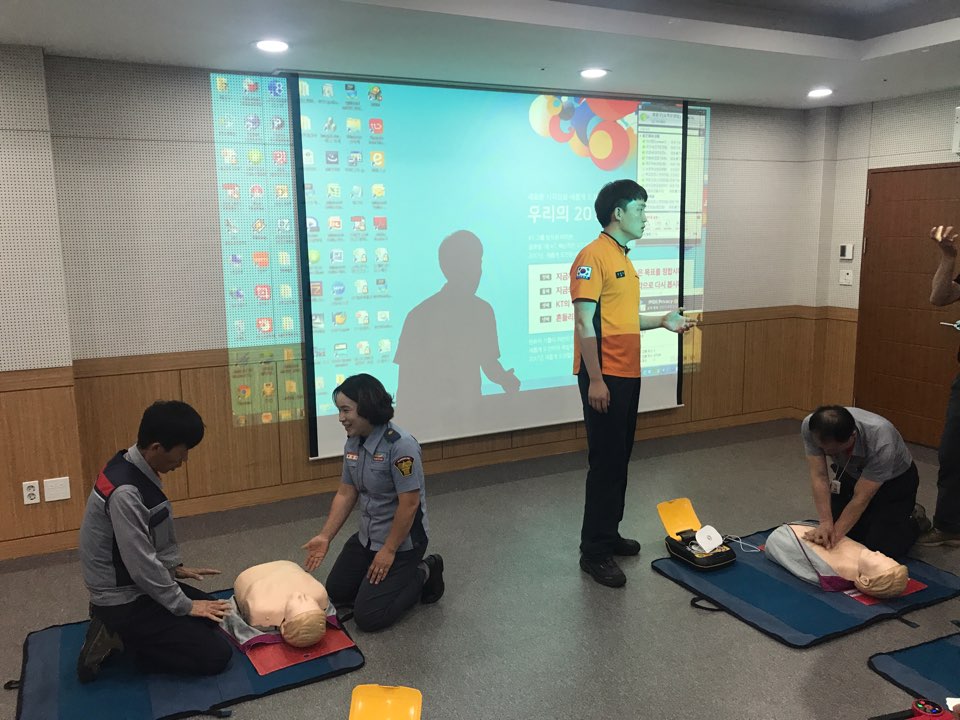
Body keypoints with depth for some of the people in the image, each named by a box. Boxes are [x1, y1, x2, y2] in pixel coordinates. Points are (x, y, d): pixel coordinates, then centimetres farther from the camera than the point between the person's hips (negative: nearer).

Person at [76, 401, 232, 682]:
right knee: (216, 654, -10)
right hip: (124, 600, -9)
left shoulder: (137, 469, -2)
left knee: (215, 615, 18)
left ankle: (118, 631, 13)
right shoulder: (125, 492, -31)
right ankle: (117, 637, -2)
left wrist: (175, 568, 12)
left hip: (135, 584, 9)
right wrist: (184, 606, -14)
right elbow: (141, 564, -25)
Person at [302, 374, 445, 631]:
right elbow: (346, 493, 5)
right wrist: (325, 537, -2)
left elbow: (409, 504, -25)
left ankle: (423, 575, 11)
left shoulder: (401, 445, -28)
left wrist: (389, 551, -18)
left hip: (402, 540, -8)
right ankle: (399, 575, 25)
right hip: (367, 536, 8)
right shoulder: (353, 443, -2)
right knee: (336, 593, 15)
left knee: (368, 617, -7)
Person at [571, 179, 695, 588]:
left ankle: (609, 534, 28)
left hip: (627, 374, 9)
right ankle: (594, 551, 6)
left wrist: (662, 321, 13)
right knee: (605, 462, -4)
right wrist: (594, 379, -21)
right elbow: (584, 322, -18)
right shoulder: (593, 256, -13)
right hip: (604, 377, -9)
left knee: (620, 459, 15)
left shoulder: (623, 259, 16)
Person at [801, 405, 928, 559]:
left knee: (880, 549, -11)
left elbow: (861, 499, -34)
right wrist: (826, 523, -38)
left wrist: (835, 533, -35)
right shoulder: (811, 427, -31)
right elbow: (819, 477, -28)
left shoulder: (881, 442, -41)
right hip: (851, 474, 4)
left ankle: (916, 519, 17)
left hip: (895, 479, -4)